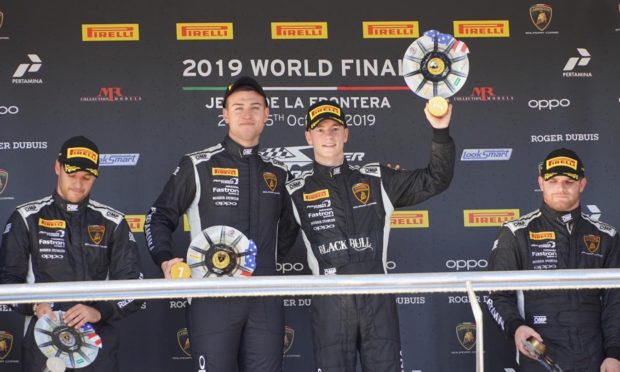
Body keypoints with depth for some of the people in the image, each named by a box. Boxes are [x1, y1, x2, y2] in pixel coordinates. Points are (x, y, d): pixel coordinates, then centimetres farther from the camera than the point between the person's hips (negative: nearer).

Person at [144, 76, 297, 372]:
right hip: (213, 296, -4)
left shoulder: (277, 172, 13)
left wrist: (269, 257, 13)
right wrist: (165, 260, -9)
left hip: (265, 297, 4)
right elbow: (159, 217, 6)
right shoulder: (198, 166, 1)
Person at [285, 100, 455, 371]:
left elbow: (435, 180, 7)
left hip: (378, 296, 1)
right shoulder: (296, 193, 6)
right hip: (329, 301, -1)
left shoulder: (377, 180, 10)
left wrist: (440, 133, -3)